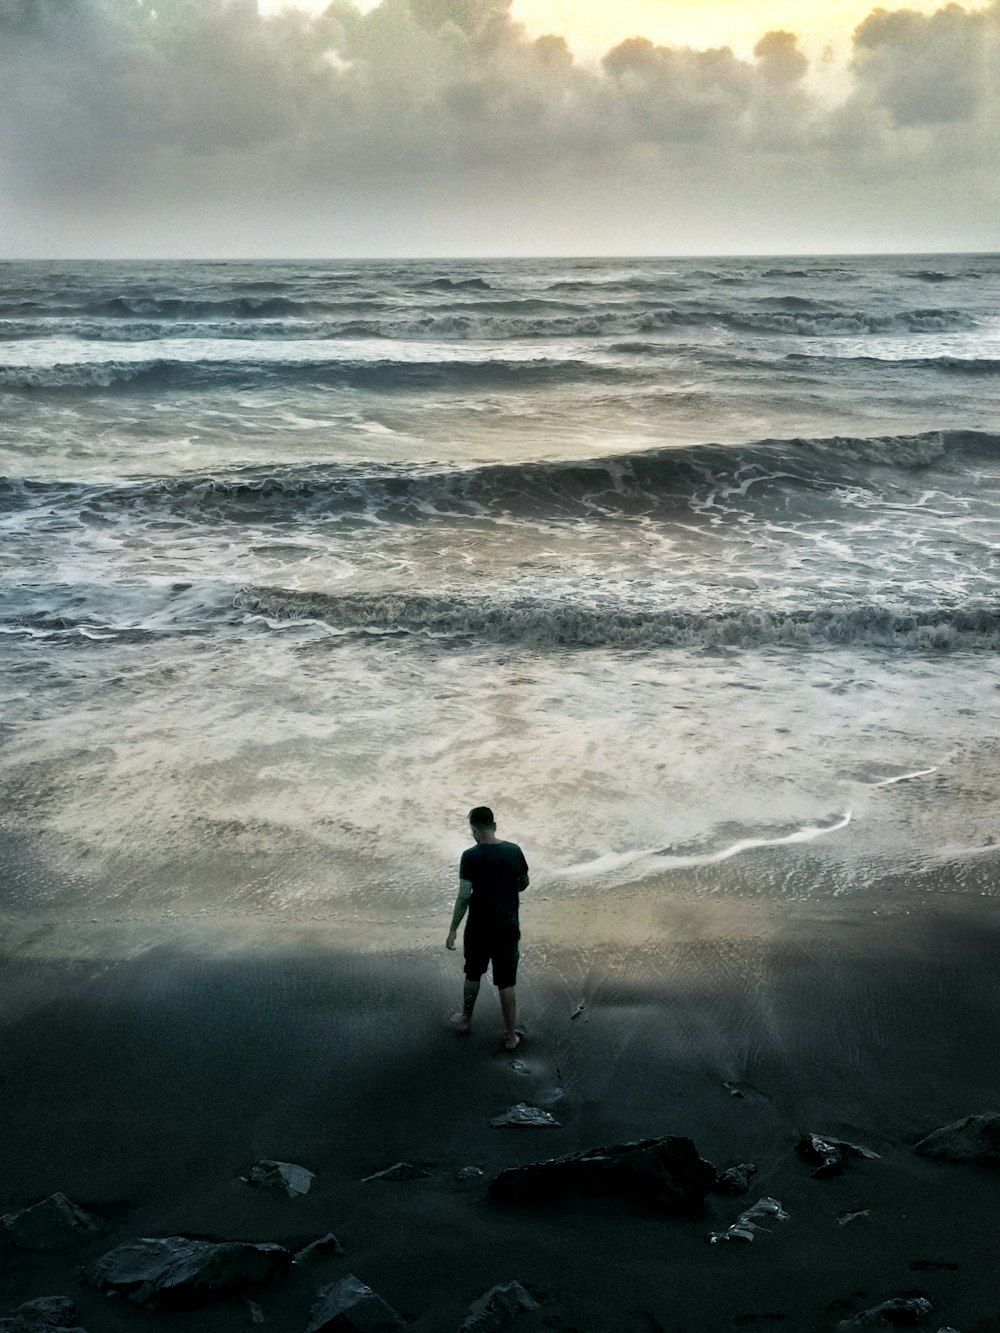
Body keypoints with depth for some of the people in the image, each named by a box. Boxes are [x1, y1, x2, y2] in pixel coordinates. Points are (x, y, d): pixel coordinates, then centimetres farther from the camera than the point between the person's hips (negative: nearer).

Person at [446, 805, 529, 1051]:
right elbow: (523, 884, 9)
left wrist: (453, 930, -8)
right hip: (508, 927, 2)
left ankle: (465, 1019, 40)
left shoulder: (471, 856, -17)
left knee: (473, 974, 21)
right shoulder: (514, 851, -6)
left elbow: (464, 896, -17)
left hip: (479, 928, -2)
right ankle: (510, 1036, 16)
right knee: (506, 982, 11)